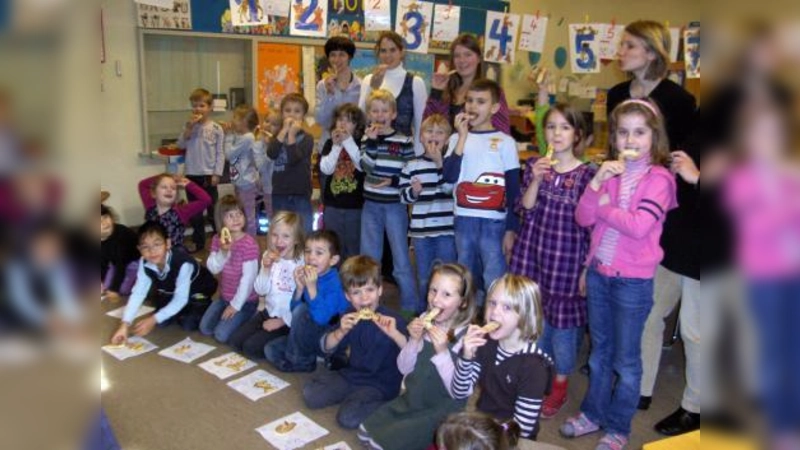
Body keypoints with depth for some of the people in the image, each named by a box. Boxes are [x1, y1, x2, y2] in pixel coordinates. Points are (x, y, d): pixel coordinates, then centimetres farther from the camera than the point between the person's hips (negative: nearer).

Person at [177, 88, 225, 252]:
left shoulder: (216, 128, -4)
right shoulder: (189, 126, 6)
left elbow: (220, 153, -5)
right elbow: (180, 145, -4)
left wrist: (216, 174, -10)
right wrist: (189, 126, -12)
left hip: (208, 174, -3)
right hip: (191, 175, 4)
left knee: (213, 210, 5)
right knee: (195, 211, 11)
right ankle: (198, 242, 22)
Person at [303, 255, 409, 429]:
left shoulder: (392, 320, -18)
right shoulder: (351, 317, 0)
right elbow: (326, 347, 0)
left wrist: (394, 334, -43)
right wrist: (341, 332, -20)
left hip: (381, 384, -6)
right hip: (352, 375, 6)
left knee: (348, 417, -24)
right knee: (310, 394, -3)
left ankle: (386, 406, -1)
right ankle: (354, 395, 10)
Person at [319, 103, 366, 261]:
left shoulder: (362, 143, -3)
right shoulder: (330, 143, 6)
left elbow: (363, 166, -18)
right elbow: (326, 169, -4)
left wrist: (348, 142, -18)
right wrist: (336, 146, -14)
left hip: (355, 205, -3)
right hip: (333, 204, 3)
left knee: (354, 245, 5)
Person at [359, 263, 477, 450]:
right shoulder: (424, 321, -3)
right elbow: (403, 368, 2)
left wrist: (442, 351, -33)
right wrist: (414, 340, -17)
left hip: (441, 412, -7)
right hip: (411, 400, 7)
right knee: (365, 431, 5)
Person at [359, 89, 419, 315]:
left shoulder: (404, 141, -3)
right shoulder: (367, 139, 6)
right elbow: (366, 166, -10)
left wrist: (394, 181, -16)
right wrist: (371, 140, -16)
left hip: (395, 206, -4)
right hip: (371, 205, 4)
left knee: (401, 258, 1)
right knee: (369, 259, 12)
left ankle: (410, 307, 12)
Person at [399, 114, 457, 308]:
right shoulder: (412, 165, 5)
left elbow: (450, 188, -13)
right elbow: (403, 196, 5)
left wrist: (439, 161, -17)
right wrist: (413, 192, -16)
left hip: (446, 228, -2)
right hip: (420, 229, 2)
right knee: (423, 278, 13)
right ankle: (423, 313, 26)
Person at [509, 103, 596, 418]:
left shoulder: (586, 174, -7)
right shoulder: (535, 166, 3)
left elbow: (589, 227, -4)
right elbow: (524, 210, -4)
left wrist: (587, 269, -4)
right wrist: (536, 180, -18)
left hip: (568, 259, -3)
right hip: (534, 254, 3)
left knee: (564, 320, 8)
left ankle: (559, 386, 26)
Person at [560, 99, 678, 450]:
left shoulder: (659, 178, -10)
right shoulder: (610, 172, 4)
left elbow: (640, 226, -24)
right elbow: (583, 219, -3)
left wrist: (604, 208, -11)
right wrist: (597, 181, -16)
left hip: (633, 280, -5)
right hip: (598, 273, 5)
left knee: (626, 360, 9)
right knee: (600, 351, 20)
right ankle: (593, 412, 36)